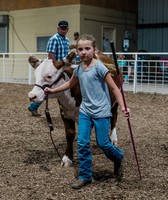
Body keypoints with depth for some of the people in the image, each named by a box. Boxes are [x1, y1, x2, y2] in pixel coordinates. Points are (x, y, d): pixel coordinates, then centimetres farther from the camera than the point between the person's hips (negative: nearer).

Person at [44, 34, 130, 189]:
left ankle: (118, 158, 34)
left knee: (102, 143, 2)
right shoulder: (78, 69, 4)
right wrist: (52, 90, 22)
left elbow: (114, 88, -13)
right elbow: (70, 84, 25)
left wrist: (123, 107, -20)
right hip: (85, 111, 5)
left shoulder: (99, 67, -14)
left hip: (101, 112, -5)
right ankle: (85, 176, 14)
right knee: (82, 143, 1)